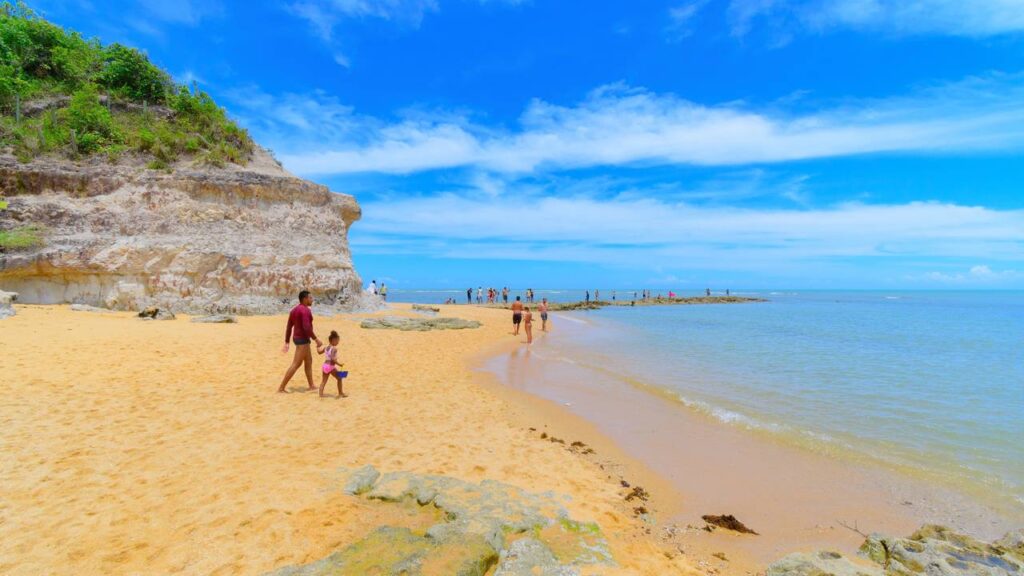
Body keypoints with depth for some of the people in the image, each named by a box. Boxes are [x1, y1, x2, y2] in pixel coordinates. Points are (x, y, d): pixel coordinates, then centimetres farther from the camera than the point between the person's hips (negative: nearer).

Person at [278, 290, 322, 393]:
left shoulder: (294, 310, 12)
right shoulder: (305, 310, -18)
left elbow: (288, 327, 13)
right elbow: (307, 327, -27)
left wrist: (286, 342, 16)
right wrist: (316, 339, -21)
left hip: (298, 338, 10)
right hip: (303, 340, -10)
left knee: (309, 361, 17)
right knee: (296, 364, -6)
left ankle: (311, 386, 23)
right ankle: (281, 387, -3)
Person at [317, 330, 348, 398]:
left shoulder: (326, 348, 9)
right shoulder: (334, 348, -15)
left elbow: (319, 352, 24)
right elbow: (333, 359, -23)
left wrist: (318, 346, 41)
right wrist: (339, 364, -19)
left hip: (325, 365, 8)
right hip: (331, 366, -7)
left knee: (324, 380, 12)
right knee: (339, 379, 7)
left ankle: (321, 393, 6)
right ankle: (340, 393, 12)